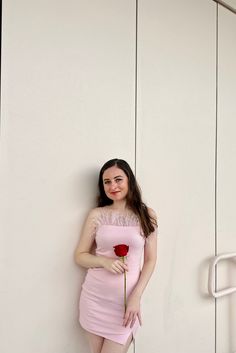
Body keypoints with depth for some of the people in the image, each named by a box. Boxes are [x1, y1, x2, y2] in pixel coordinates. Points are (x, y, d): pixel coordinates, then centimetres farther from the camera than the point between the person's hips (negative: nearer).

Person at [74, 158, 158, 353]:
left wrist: (136, 296, -9)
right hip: (95, 296, 1)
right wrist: (104, 261, -15)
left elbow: (150, 260, 1)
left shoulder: (146, 214, -1)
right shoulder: (96, 215, 0)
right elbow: (80, 256, 4)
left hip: (127, 299, -1)